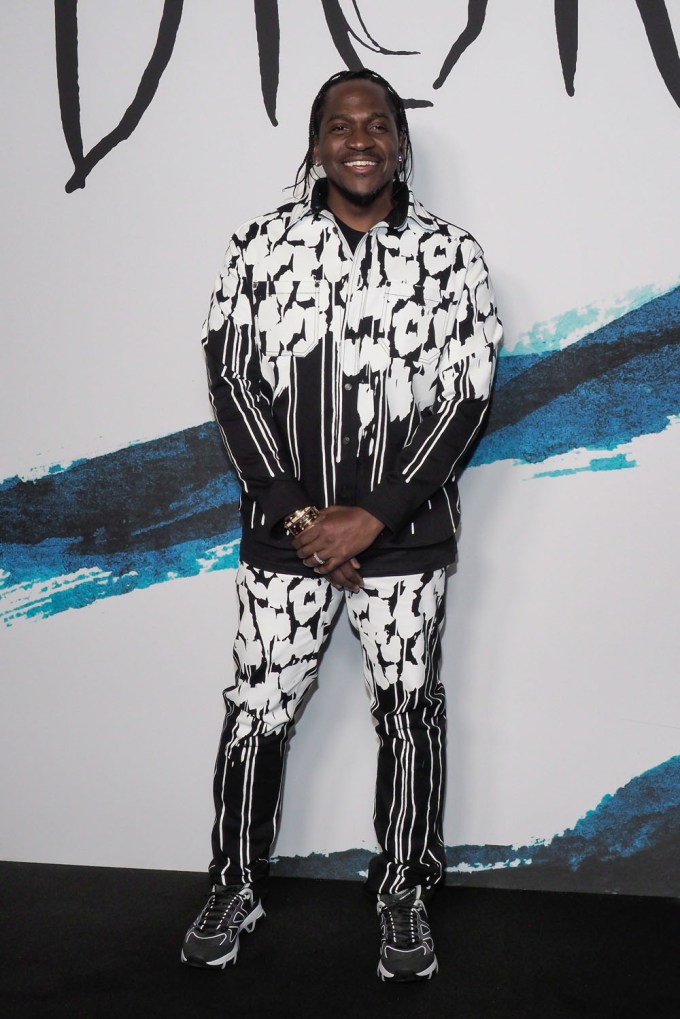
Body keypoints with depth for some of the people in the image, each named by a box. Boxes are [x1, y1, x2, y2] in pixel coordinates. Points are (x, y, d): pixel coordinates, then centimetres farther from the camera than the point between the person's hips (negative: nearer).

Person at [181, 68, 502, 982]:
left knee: (408, 712, 8)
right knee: (258, 708, 7)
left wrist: (372, 519, -12)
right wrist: (297, 513, -10)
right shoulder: (263, 247, 1)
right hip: (283, 532, 1)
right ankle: (236, 886, 26)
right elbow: (231, 380, -2)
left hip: (404, 535, 0)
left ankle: (404, 892, 27)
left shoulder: (451, 256, -1)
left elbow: (466, 399, -4)